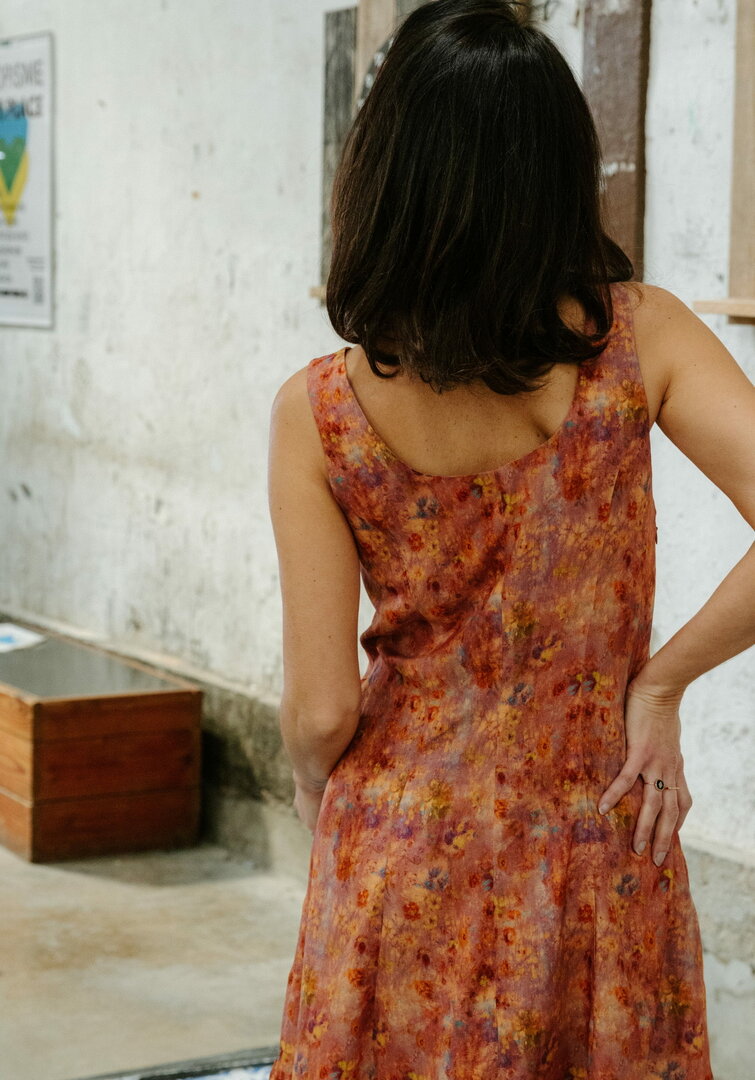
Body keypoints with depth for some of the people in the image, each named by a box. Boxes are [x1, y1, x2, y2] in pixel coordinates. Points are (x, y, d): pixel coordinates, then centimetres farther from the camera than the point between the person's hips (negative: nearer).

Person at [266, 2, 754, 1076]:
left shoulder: (318, 411, -12)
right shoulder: (635, 337, -10)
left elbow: (321, 713, -11)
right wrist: (659, 681, -6)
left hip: (405, 862, 0)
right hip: (601, 858, 1)